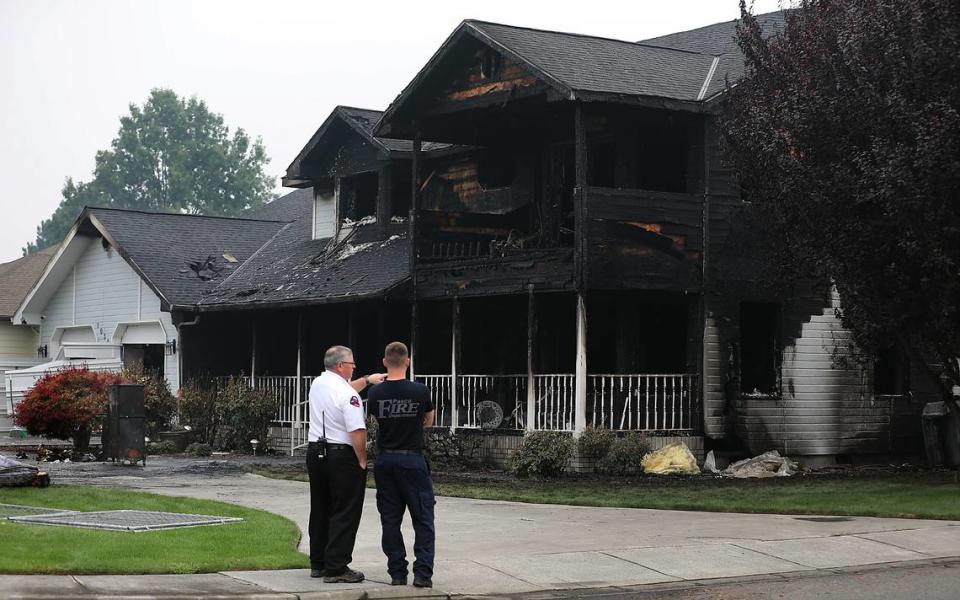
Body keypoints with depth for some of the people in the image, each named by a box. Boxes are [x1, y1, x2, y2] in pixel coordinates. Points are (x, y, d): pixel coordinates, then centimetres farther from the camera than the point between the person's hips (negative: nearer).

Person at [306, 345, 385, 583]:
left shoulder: (318, 383, 9)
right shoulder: (348, 395, -16)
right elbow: (357, 431, -21)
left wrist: (367, 380, 29)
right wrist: (362, 460, -12)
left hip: (315, 452, 8)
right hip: (341, 456, -8)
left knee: (320, 510, 15)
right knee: (344, 513, -4)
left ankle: (318, 564, 22)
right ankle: (336, 568, -6)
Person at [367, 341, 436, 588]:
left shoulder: (375, 394, -2)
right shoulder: (420, 391, -9)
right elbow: (429, 421, 9)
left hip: (385, 461, 3)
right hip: (412, 460, -3)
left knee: (390, 519, 9)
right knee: (423, 518, 2)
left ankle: (397, 573, 8)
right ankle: (423, 573, -6)